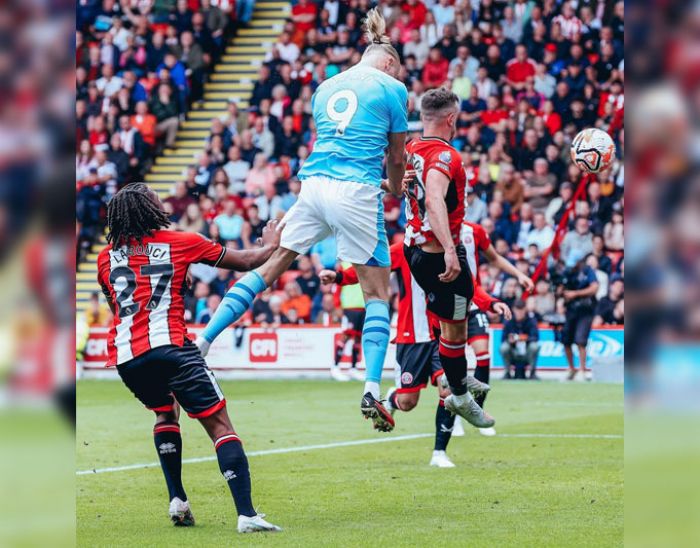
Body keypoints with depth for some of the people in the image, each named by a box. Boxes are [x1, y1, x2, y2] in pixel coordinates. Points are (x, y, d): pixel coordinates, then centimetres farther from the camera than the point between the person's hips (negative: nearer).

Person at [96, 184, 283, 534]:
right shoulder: (182, 243, 8)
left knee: (165, 412, 31)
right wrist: (271, 245, 38)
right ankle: (246, 514, -19)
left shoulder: (106, 257, 17)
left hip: (123, 355, 5)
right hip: (168, 345, -4)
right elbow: (246, 262, 17)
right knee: (219, 425, -4)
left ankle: (177, 501, 19)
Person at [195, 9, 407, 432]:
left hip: (314, 186, 4)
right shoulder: (392, 88, 4)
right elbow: (396, 157, 9)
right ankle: (372, 391, -6)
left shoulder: (326, 87, 19)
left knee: (269, 267, 13)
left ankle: (203, 341, 6)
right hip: (357, 192, -4)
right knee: (378, 293, 4)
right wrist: (395, 191, 31)